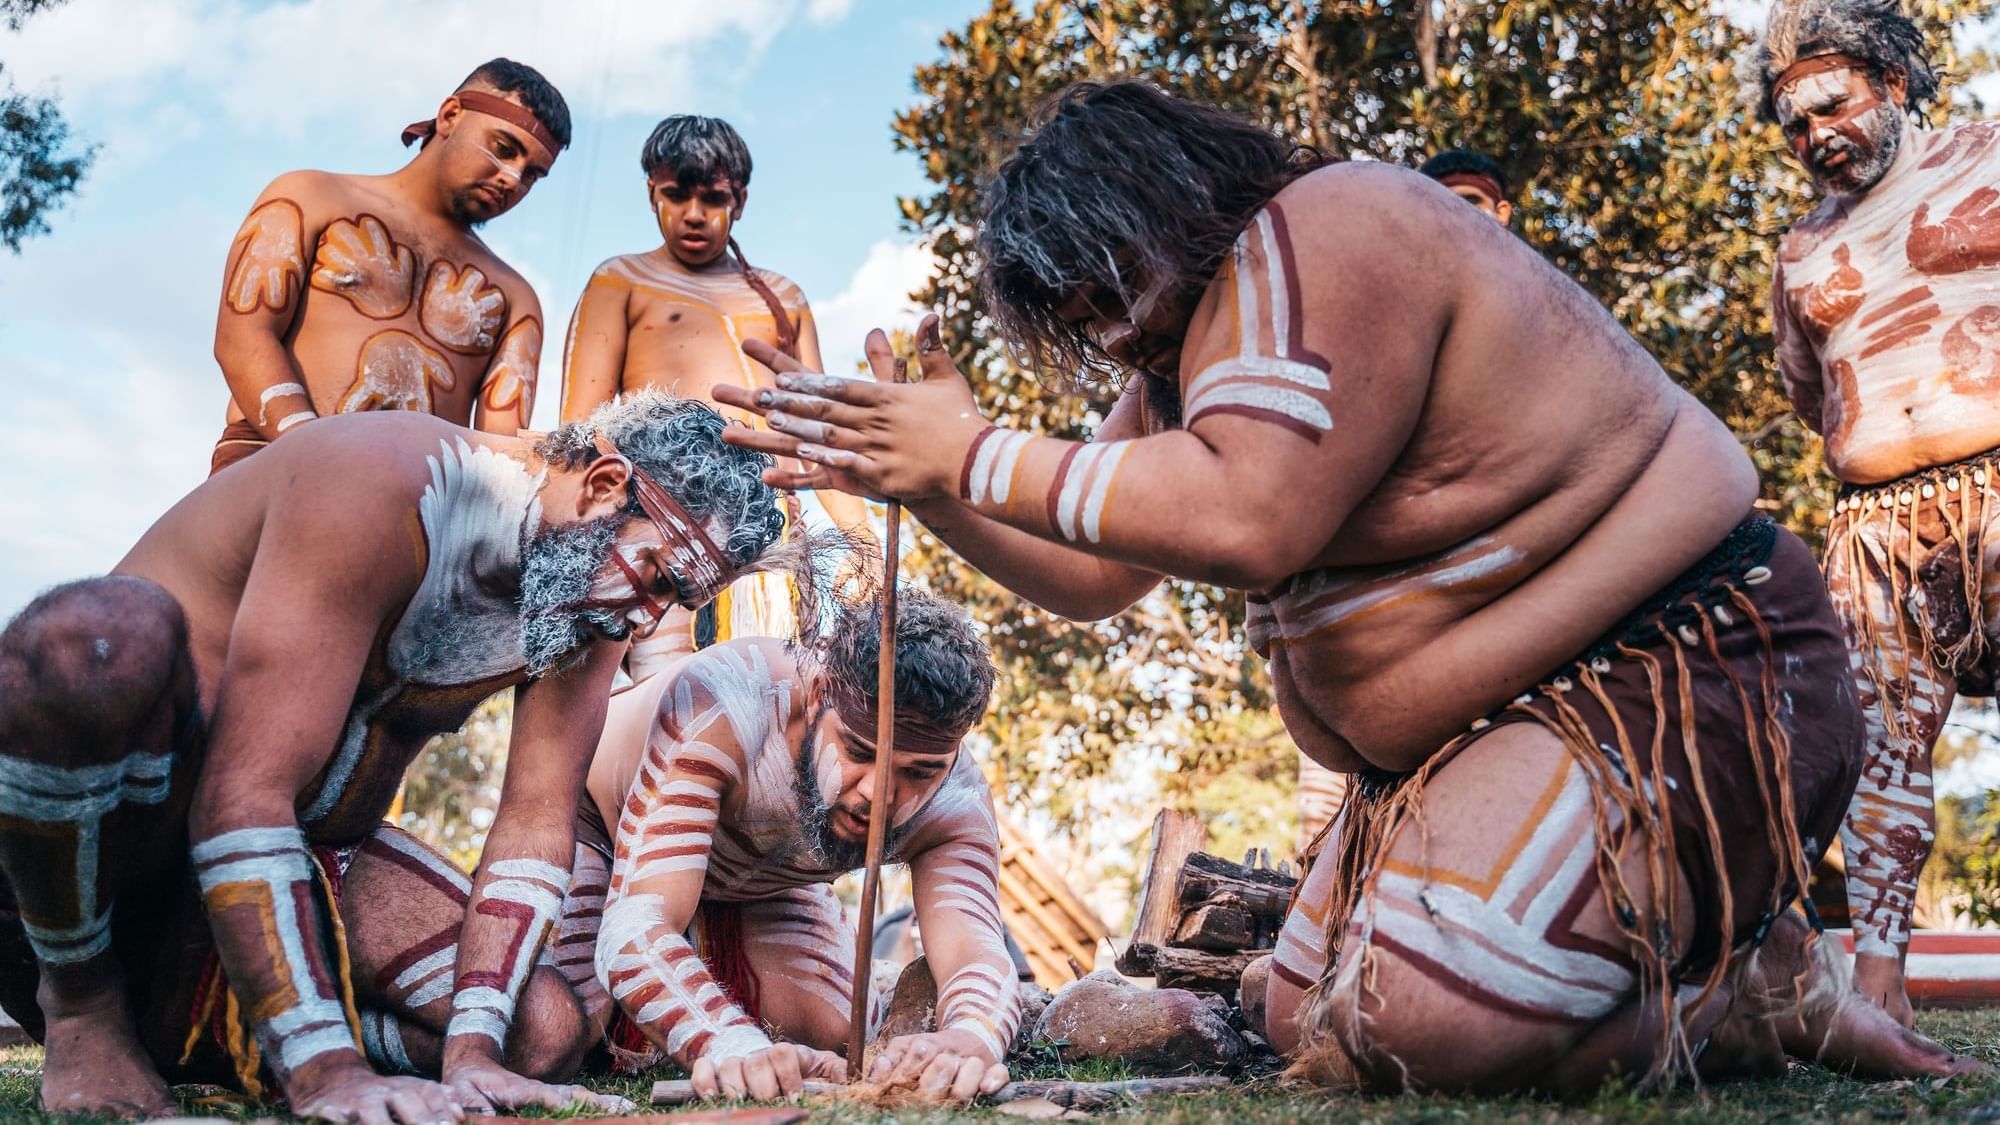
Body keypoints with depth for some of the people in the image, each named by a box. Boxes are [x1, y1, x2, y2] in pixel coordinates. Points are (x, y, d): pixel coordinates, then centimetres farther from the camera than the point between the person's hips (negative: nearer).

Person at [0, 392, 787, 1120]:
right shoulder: (380, 483, -27)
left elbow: (536, 825, -8)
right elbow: (241, 798, -33)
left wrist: (471, 1050, -22)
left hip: (300, 855, 6)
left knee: (543, 1036, -13)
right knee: (103, 636, -40)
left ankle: (186, 1023, 3)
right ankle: (84, 1005, -13)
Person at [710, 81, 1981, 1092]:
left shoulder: (1324, 233, -17)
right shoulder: (1184, 357, 13)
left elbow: (1248, 522, -28)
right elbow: (1091, 575, 14)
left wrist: (982, 454, -20)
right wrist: (930, 484, 2)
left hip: (1679, 674, -11)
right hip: (1470, 729, 11)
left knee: (1424, 1019, -28)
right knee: (1308, 1019, 11)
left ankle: (1760, 988, 0)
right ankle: (1678, 963, 16)